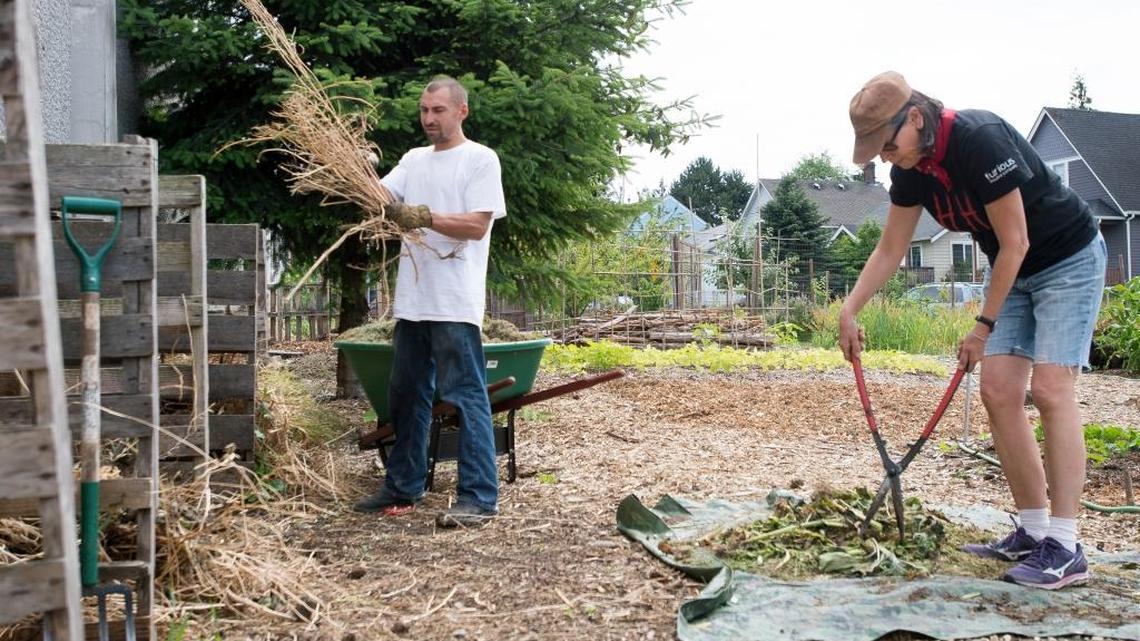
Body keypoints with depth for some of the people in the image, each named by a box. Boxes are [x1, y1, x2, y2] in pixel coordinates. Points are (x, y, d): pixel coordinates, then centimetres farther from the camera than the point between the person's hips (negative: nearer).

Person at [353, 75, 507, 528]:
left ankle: (479, 497, -4)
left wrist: (425, 216, -19)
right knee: (406, 396, 14)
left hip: (455, 303, -7)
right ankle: (403, 487, 26)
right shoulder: (414, 160, 19)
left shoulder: (480, 159, -1)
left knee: (467, 397, -7)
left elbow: (477, 225, -10)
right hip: (412, 299, 8)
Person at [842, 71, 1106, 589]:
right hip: (1014, 273, 8)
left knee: (1050, 389, -16)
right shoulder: (911, 170, -5)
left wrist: (984, 326, -17)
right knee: (998, 392, -2)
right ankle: (1032, 530, 7)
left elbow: (1015, 243, -24)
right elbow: (889, 250, 4)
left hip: (1069, 260, -7)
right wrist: (849, 310, -5)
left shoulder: (981, 140, -29)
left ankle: (1064, 548, -13)